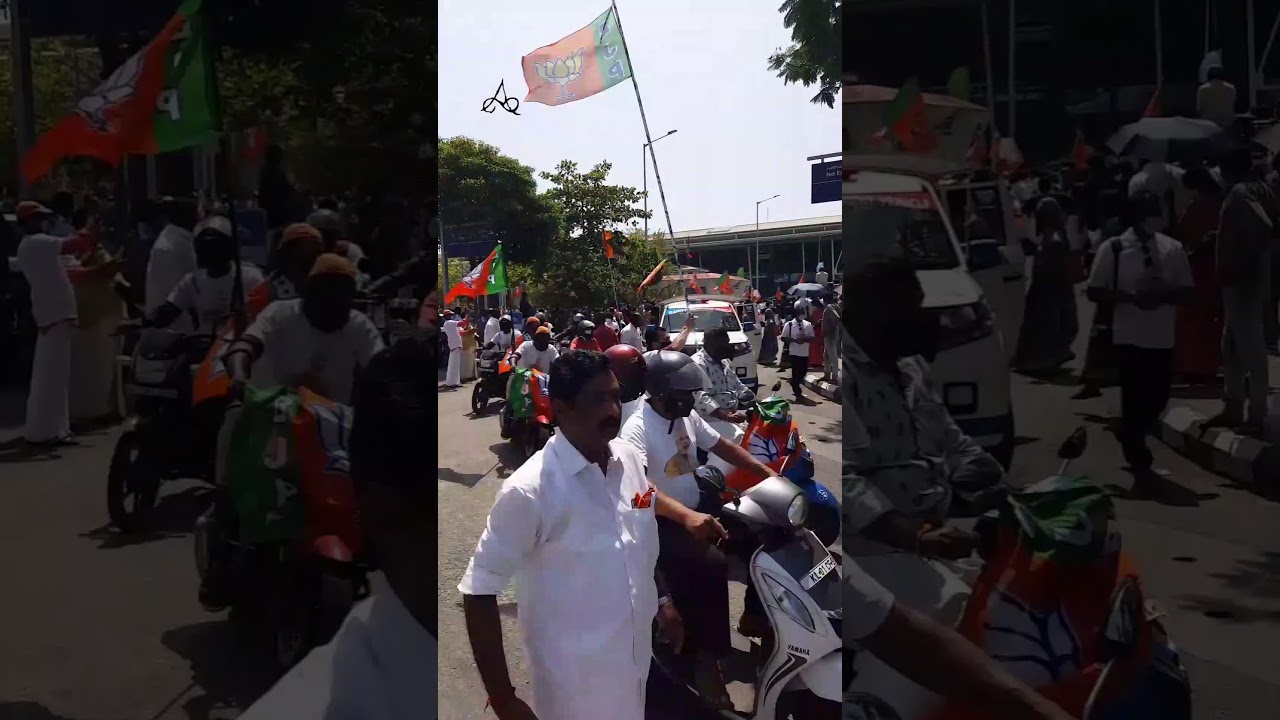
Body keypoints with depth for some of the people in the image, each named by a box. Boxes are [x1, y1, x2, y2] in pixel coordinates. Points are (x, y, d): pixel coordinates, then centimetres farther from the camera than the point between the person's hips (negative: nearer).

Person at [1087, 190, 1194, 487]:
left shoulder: (1173, 248, 3)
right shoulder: (1113, 249, -5)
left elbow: (1186, 289, 7)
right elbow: (1095, 291, -5)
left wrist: (1164, 294, -14)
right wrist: (1130, 296, -19)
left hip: (1163, 336, 3)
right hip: (1129, 336, -3)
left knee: (1159, 396, 9)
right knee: (1134, 398, 0)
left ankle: (1129, 436, 39)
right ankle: (1140, 466, 12)